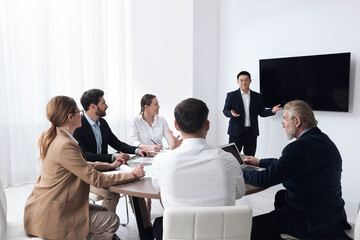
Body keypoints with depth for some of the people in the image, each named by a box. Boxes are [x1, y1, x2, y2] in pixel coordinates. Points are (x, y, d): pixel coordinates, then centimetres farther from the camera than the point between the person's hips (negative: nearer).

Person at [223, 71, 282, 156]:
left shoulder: (257, 96, 11)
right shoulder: (231, 95, 4)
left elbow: (261, 112, 11)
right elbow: (225, 111, 1)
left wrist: (272, 111, -7)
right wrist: (231, 113, -21)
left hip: (251, 132, 2)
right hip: (236, 131, -2)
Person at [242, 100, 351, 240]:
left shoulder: (299, 147, -25)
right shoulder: (322, 139, 7)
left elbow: (265, 179, -21)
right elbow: (286, 163, 19)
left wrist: (241, 172, -4)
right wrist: (259, 162, 23)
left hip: (313, 221, -10)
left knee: (254, 225, -5)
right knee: (281, 195, 29)